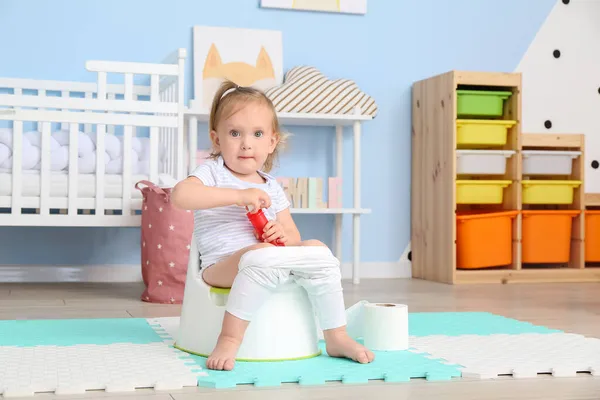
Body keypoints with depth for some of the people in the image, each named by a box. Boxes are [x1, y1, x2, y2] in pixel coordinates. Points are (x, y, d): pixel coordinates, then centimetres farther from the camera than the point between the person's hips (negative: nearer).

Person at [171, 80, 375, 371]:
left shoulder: (271, 187, 15)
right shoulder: (212, 172, -2)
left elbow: (293, 235, 17)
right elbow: (180, 195, -25)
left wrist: (283, 235, -9)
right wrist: (238, 196, -27)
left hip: (271, 259, 6)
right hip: (222, 266, -6)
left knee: (317, 250, -14)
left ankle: (337, 338, -7)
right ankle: (229, 340, -33)